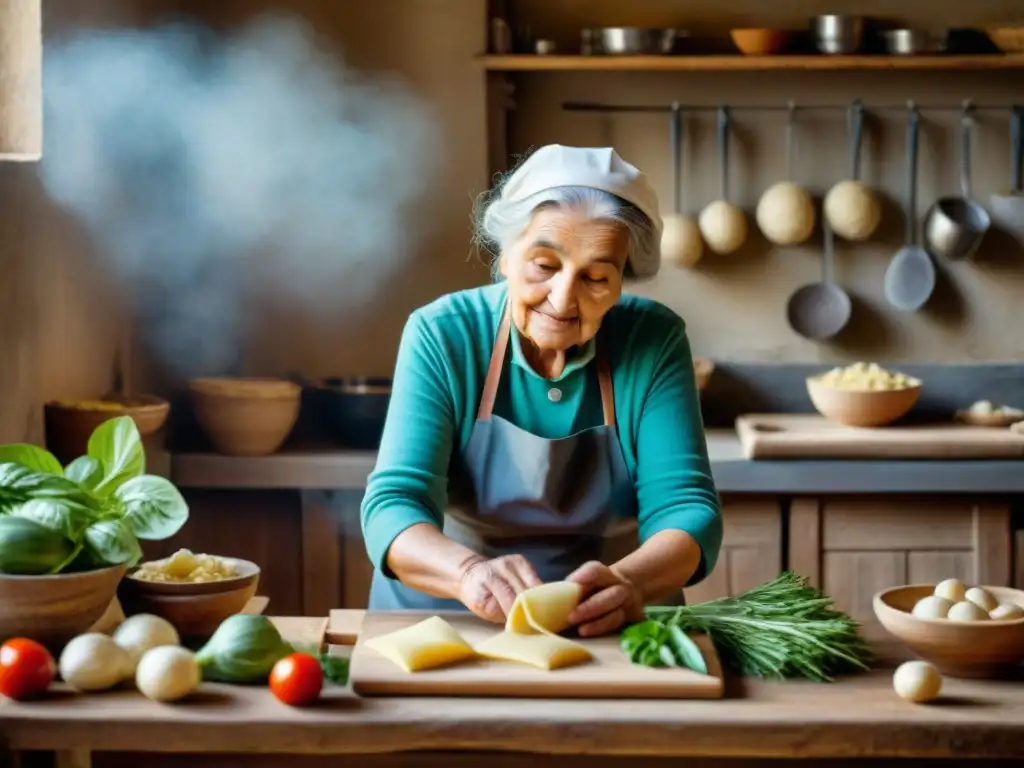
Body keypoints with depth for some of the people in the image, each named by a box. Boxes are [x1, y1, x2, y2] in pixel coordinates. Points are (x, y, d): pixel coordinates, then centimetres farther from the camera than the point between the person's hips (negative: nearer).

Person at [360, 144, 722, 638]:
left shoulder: (653, 342, -7)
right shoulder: (442, 336, -10)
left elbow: (684, 508, -12)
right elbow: (392, 506, -17)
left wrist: (630, 582, -34)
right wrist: (470, 572, -39)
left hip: (602, 632, 3)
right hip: (439, 616, -2)